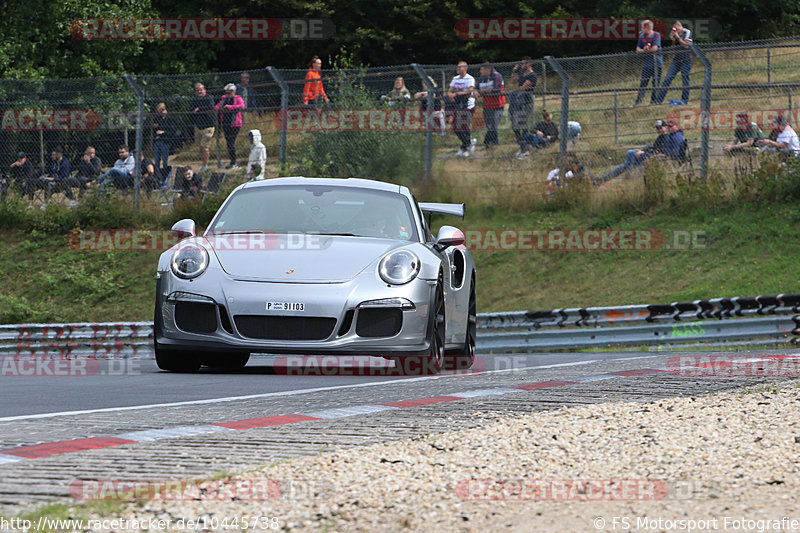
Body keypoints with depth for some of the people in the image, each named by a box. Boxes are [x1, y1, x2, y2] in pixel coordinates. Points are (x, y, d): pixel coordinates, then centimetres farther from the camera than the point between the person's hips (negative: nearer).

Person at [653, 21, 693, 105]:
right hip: (676, 59, 6)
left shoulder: (687, 32, -3)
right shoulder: (676, 34, 16)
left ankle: (684, 100, 5)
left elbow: (686, 45, -13)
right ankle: (658, 100, -5)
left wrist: (677, 37, -10)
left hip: (685, 60, -6)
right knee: (668, 78, -1)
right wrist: (673, 40, 1)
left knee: (685, 79, -3)